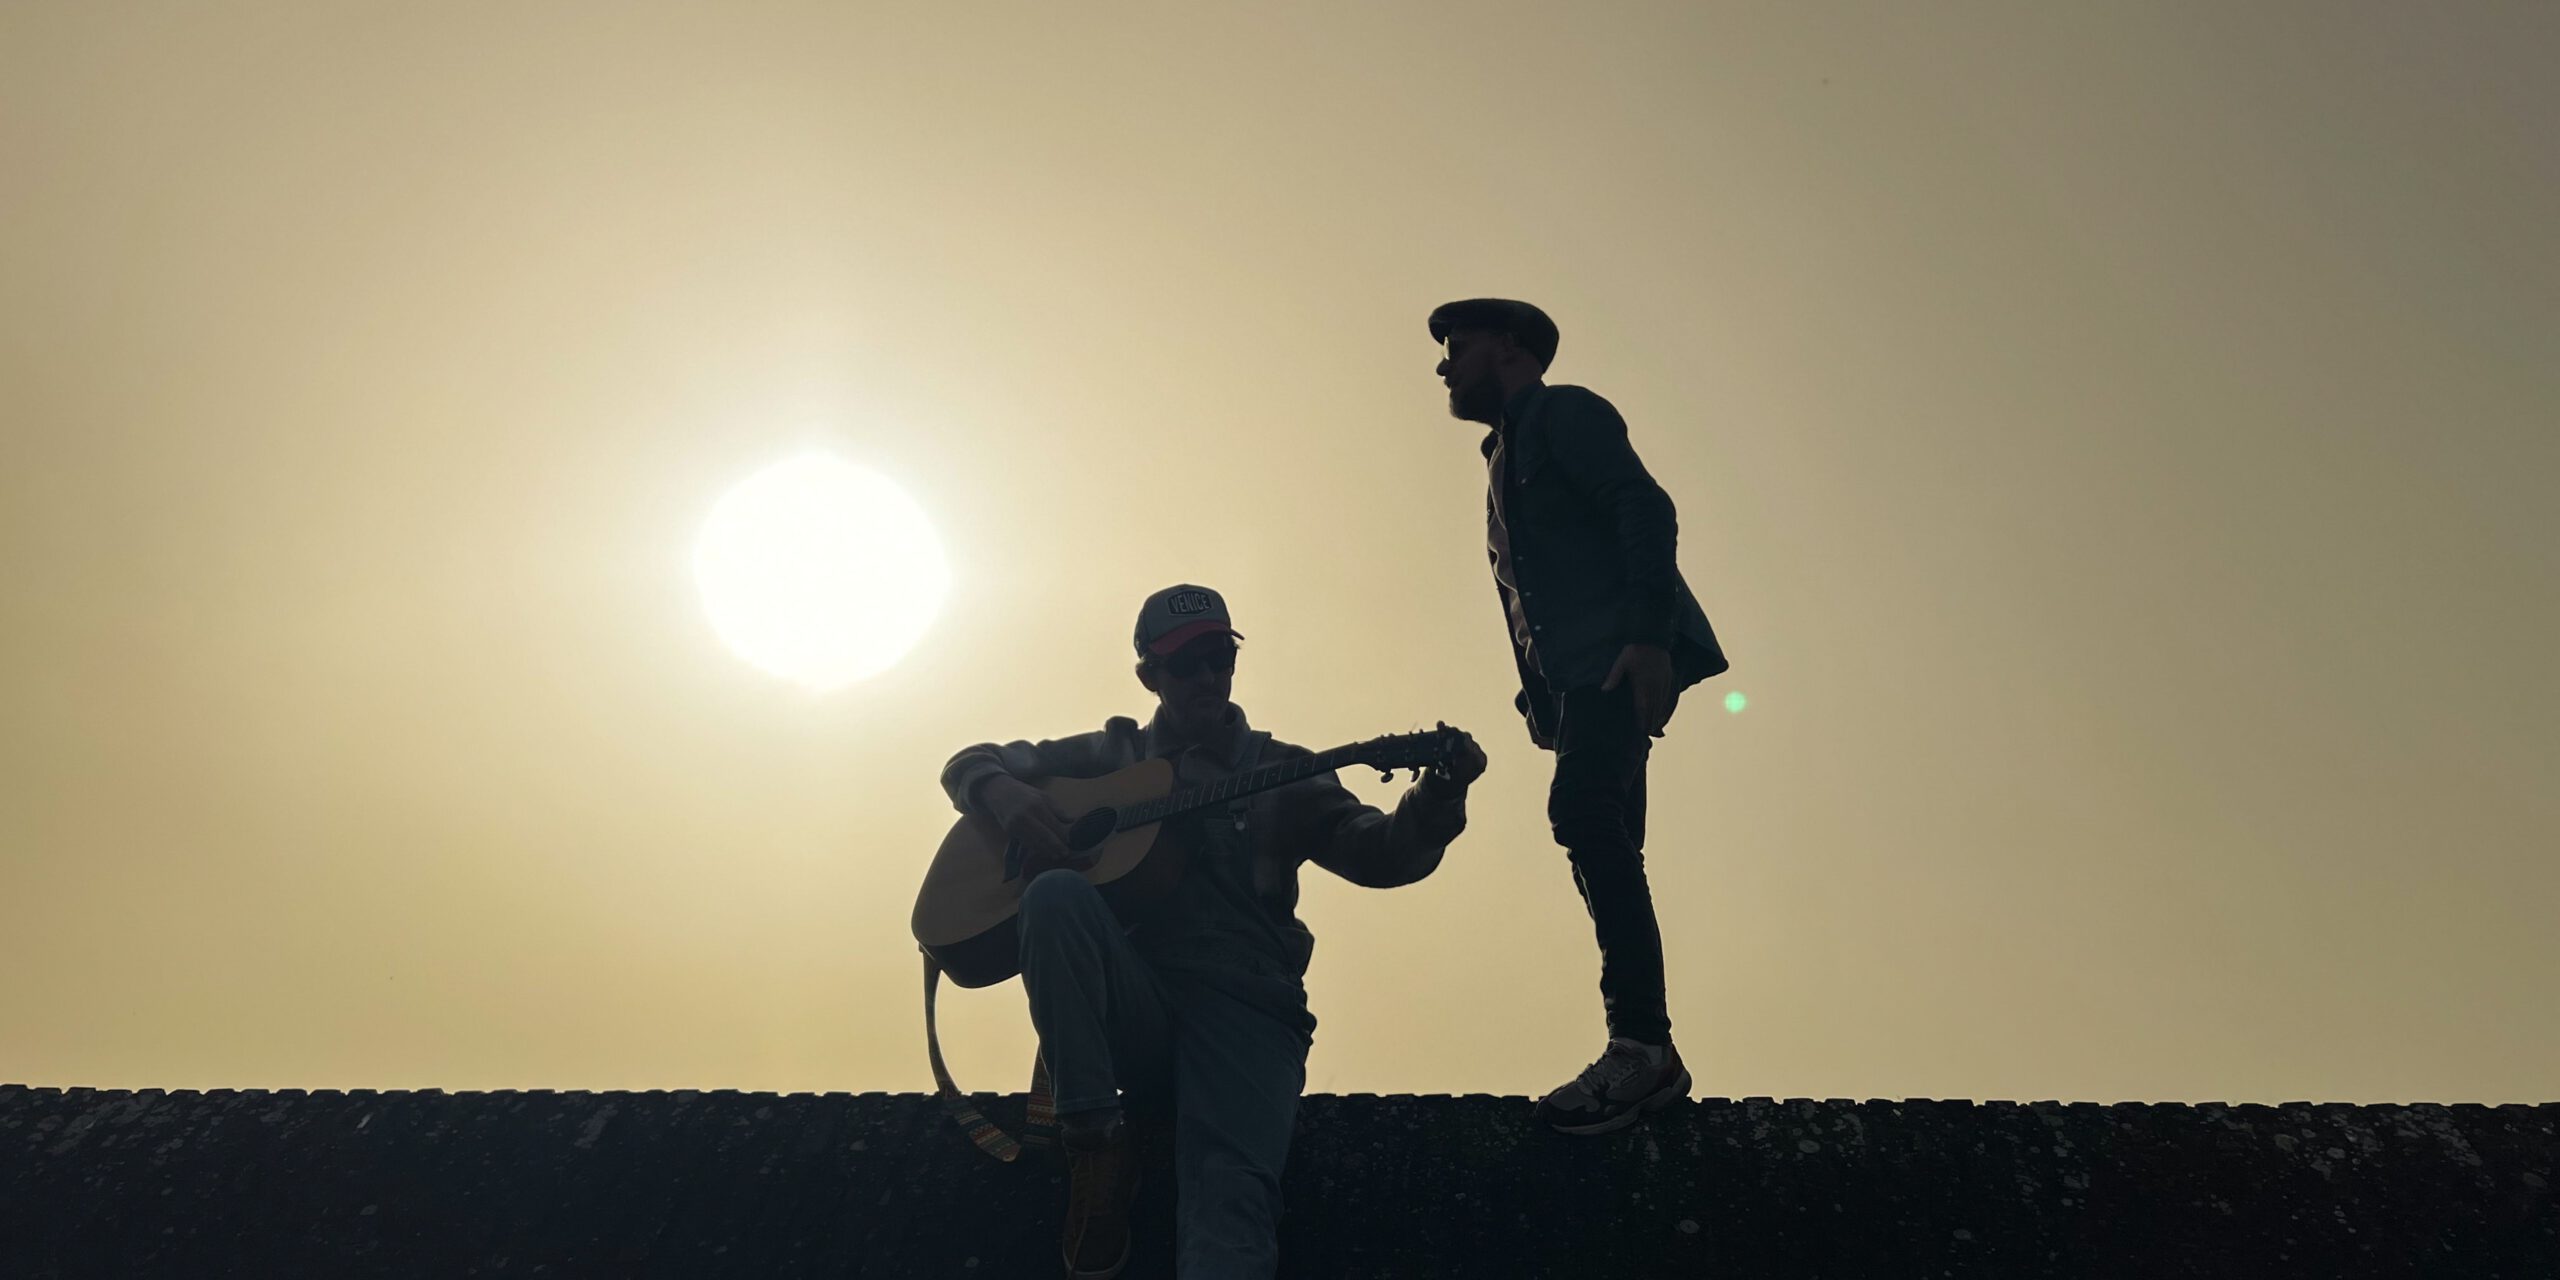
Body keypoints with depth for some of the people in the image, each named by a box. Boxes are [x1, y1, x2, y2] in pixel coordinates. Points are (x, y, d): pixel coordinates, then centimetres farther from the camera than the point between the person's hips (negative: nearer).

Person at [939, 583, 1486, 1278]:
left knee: (1231, 1194, -31)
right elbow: (971, 763, 20)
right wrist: (1007, 794, -5)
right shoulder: (1113, 754, 19)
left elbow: (1379, 854, 1)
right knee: (1057, 892, -29)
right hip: (1130, 1006, 2)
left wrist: (1437, 796, -21)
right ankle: (1096, 1147, -24)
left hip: (1246, 1004, -1)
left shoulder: (1284, 772, 16)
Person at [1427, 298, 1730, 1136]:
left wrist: (1648, 634, -24)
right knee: (1604, 843, 5)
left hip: (1625, 651, -10)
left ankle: (1641, 1042, -26)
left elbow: (1645, 508, -12)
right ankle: (1645, 1057, 7)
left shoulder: (1563, 413, 2)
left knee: (1582, 808, -25)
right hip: (1577, 673, 10)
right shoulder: (1507, 456, 29)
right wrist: (1537, 697, 17)